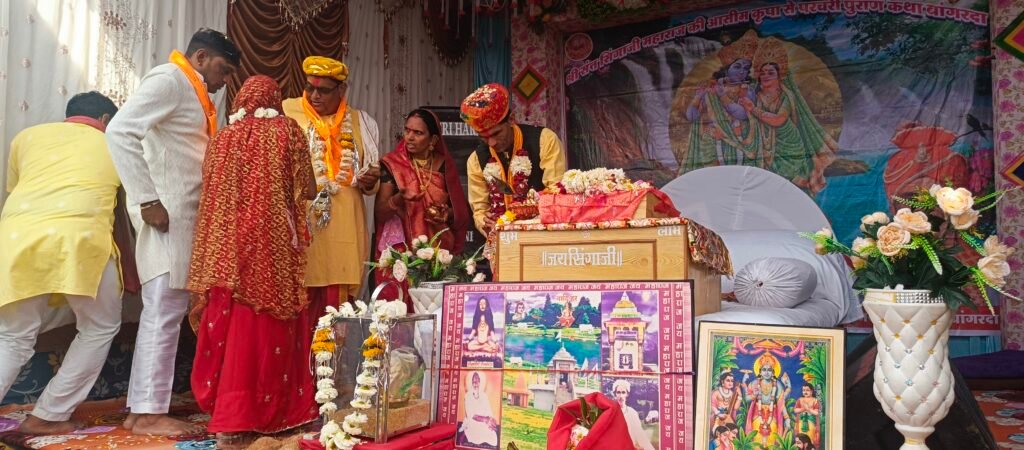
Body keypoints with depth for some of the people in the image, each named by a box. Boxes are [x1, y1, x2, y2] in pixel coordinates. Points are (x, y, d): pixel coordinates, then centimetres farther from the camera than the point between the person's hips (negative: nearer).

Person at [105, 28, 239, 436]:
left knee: (165, 311, 11)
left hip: (185, 215, 10)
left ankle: (141, 408, 18)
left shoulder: (193, 94, 21)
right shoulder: (169, 80, -7)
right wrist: (147, 201, -21)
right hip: (167, 214, -10)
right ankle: (149, 412, 2)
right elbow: (120, 131, -19)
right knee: (165, 311, -6)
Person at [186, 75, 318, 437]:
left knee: (232, 326, 7)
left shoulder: (222, 139, 10)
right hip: (275, 246, -2)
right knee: (271, 327, 5)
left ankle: (228, 410, 11)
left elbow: (211, 199, 9)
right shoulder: (288, 131, 3)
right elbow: (308, 191, 1)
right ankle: (272, 410, 11)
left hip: (229, 247, 2)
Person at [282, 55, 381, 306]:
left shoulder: (359, 122, 13)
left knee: (338, 304, 4)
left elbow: (370, 185, 20)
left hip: (344, 230, 3)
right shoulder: (286, 114, 3)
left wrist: (370, 183, -3)